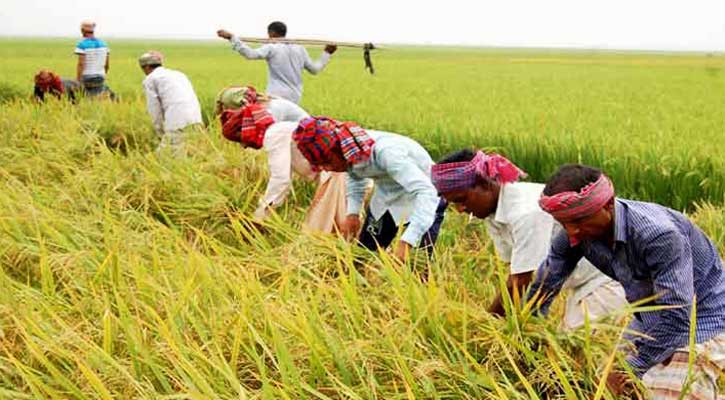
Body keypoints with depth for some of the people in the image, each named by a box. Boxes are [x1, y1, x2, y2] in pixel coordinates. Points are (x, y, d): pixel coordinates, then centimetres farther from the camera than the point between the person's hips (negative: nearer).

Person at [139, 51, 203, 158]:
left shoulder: (149, 80, 11)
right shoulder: (178, 74, 31)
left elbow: (154, 110, 6)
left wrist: (161, 134, 14)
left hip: (178, 123, -7)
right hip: (196, 120, 7)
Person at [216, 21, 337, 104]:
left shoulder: (271, 48, -6)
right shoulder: (300, 49, 11)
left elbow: (250, 54, -22)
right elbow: (315, 69, 18)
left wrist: (232, 37, -21)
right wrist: (326, 54, 32)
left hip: (276, 97, -6)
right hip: (295, 99, 6)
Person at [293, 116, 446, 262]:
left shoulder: (386, 152, -38)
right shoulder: (349, 151, -16)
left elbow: (426, 192, -44)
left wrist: (405, 243, -51)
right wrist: (352, 213, -7)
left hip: (421, 201, -6)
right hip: (386, 199, 6)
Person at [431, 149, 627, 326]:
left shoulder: (526, 212, -29)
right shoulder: (492, 213, -1)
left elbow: (520, 284, -24)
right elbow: (515, 275, 1)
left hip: (608, 278, -9)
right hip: (583, 283, 9)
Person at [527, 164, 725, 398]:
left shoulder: (658, 235, -34)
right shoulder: (576, 234, -14)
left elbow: (678, 318, -35)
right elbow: (543, 287, -2)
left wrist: (631, 371, -32)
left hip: (702, 321, -7)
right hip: (649, 319, 7)